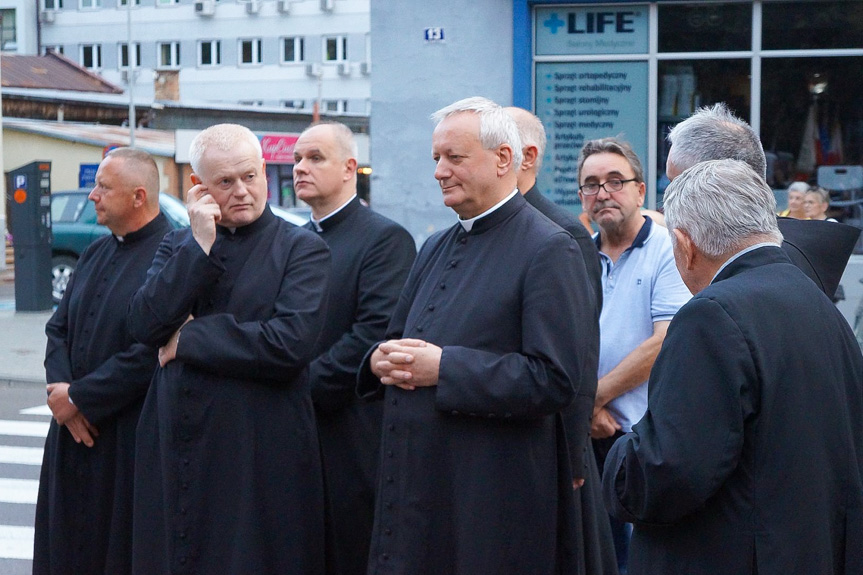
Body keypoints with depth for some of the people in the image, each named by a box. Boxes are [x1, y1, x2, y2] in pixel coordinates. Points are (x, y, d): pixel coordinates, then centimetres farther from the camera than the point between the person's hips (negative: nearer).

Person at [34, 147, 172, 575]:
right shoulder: (96, 254, 13)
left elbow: (152, 351, -21)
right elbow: (58, 327, 14)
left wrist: (79, 397, -14)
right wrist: (60, 387, -5)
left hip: (130, 440, -8)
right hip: (74, 431, 8)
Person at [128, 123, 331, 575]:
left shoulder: (302, 249, -3)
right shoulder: (178, 245, 12)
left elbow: (291, 343, -18)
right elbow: (143, 326, -4)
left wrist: (188, 337, -9)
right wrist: (200, 245, -10)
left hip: (259, 453, -4)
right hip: (174, 448, 4)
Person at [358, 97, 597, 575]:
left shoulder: (549, 251, -10)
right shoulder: (436, 249, 16)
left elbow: (555, 379, -18)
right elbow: (398, 339, 22)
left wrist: (444, 368, -20)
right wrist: (383, 360, -2)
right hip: (413, 482, 7)